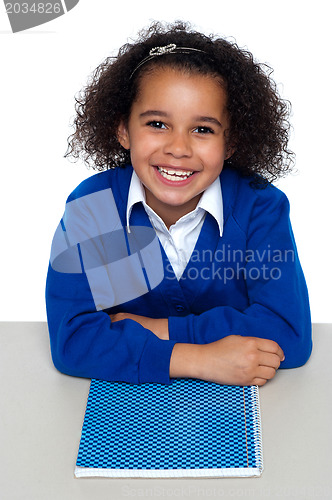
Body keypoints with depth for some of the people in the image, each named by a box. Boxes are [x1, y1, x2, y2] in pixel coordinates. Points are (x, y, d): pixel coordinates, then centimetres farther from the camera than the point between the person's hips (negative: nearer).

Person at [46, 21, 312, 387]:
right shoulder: (91, 206, -13)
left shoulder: (261, 206, -13)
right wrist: (200, 360, -28)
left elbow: (290, 335, -21)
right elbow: (71, 341, -21)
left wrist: (156, 330, -21)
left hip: (234, 398, 0)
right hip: (126, 398, 1)